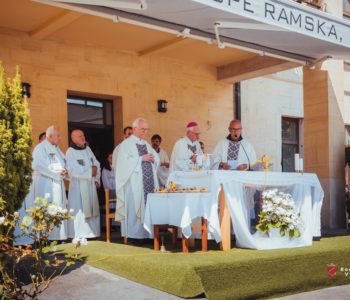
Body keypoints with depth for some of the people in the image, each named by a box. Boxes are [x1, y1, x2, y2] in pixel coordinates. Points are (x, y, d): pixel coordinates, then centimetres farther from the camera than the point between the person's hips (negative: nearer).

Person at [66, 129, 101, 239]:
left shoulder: (88, 149, 13)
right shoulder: (70, 152, -5)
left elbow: (96, 164, 12)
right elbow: (74, 170, -14)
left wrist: (96, 179, -3)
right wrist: (90, 171, -7)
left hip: (91, 184, 6)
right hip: (78, 185, -6)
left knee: (91, 209, 6)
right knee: (79, 210, -6)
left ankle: (91, 233, 13)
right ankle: (79, 236, -2)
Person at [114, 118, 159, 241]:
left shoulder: (146, 144, 19)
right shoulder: (126, 144, -2)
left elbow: (157, 158, 19)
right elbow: (125, 162, -14)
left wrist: (153, 158, -3)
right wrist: (141, 158, -16)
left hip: (149, 181, 6)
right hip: (134, 183, -6)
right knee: (135, 207, -5)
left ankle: (148, 232, 8)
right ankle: (134, 234, 2)